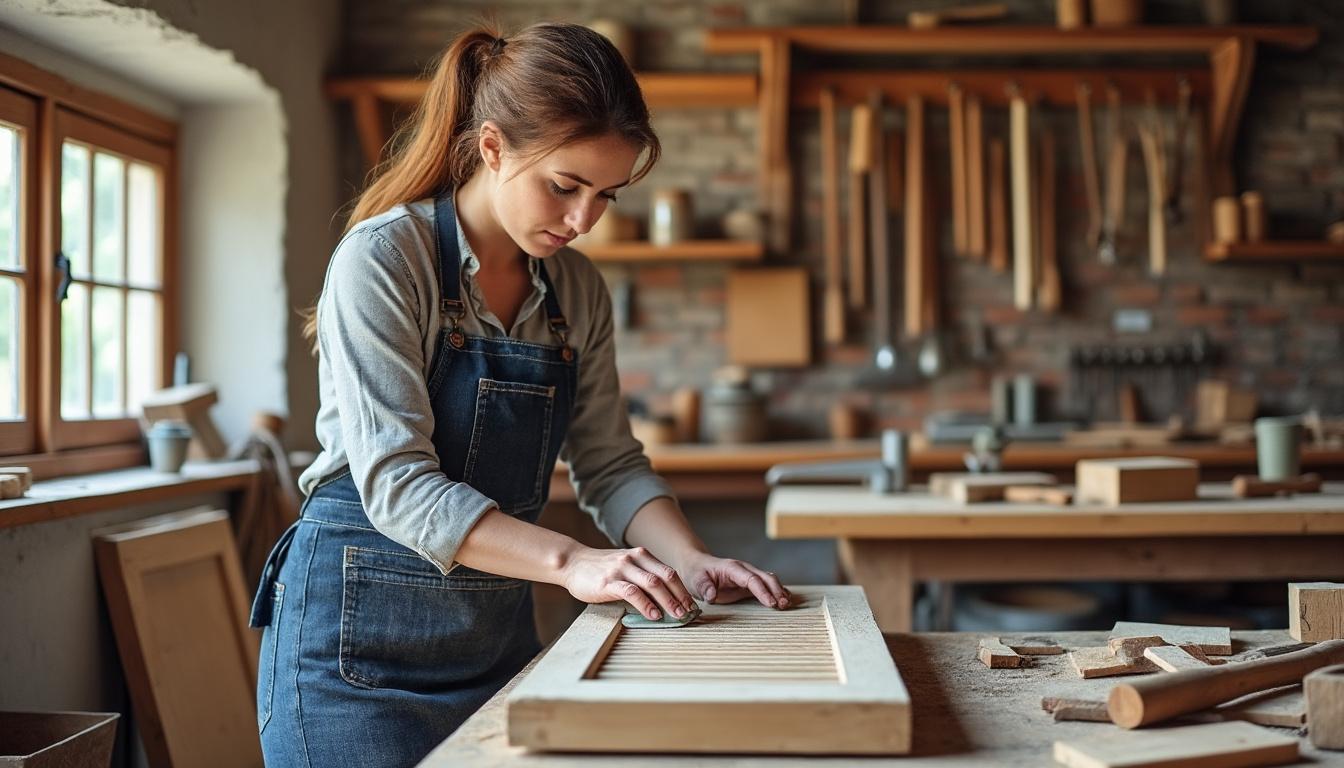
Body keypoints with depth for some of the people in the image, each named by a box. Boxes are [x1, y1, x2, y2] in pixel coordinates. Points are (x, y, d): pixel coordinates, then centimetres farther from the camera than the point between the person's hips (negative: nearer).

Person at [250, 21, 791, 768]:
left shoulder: (579, 291, 4)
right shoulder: (383, 257, -15)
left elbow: (610, 465, 6)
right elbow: (397, 482, -23)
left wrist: (691, 562, -12)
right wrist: (570, 561, -33)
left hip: (498, 632, 6)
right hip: (362, 631, -5)